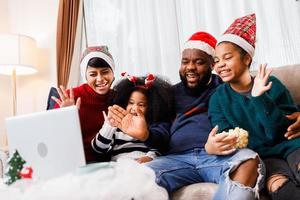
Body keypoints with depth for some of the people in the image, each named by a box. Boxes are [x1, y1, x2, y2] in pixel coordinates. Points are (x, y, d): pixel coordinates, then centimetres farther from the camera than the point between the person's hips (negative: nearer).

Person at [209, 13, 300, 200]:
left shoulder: (271, 85, 0)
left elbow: (280, 133, -7)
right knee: (278, 184, -32)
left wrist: (260, 99, -20)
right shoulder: (218, 99, 4)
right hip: (261, 156, 0)